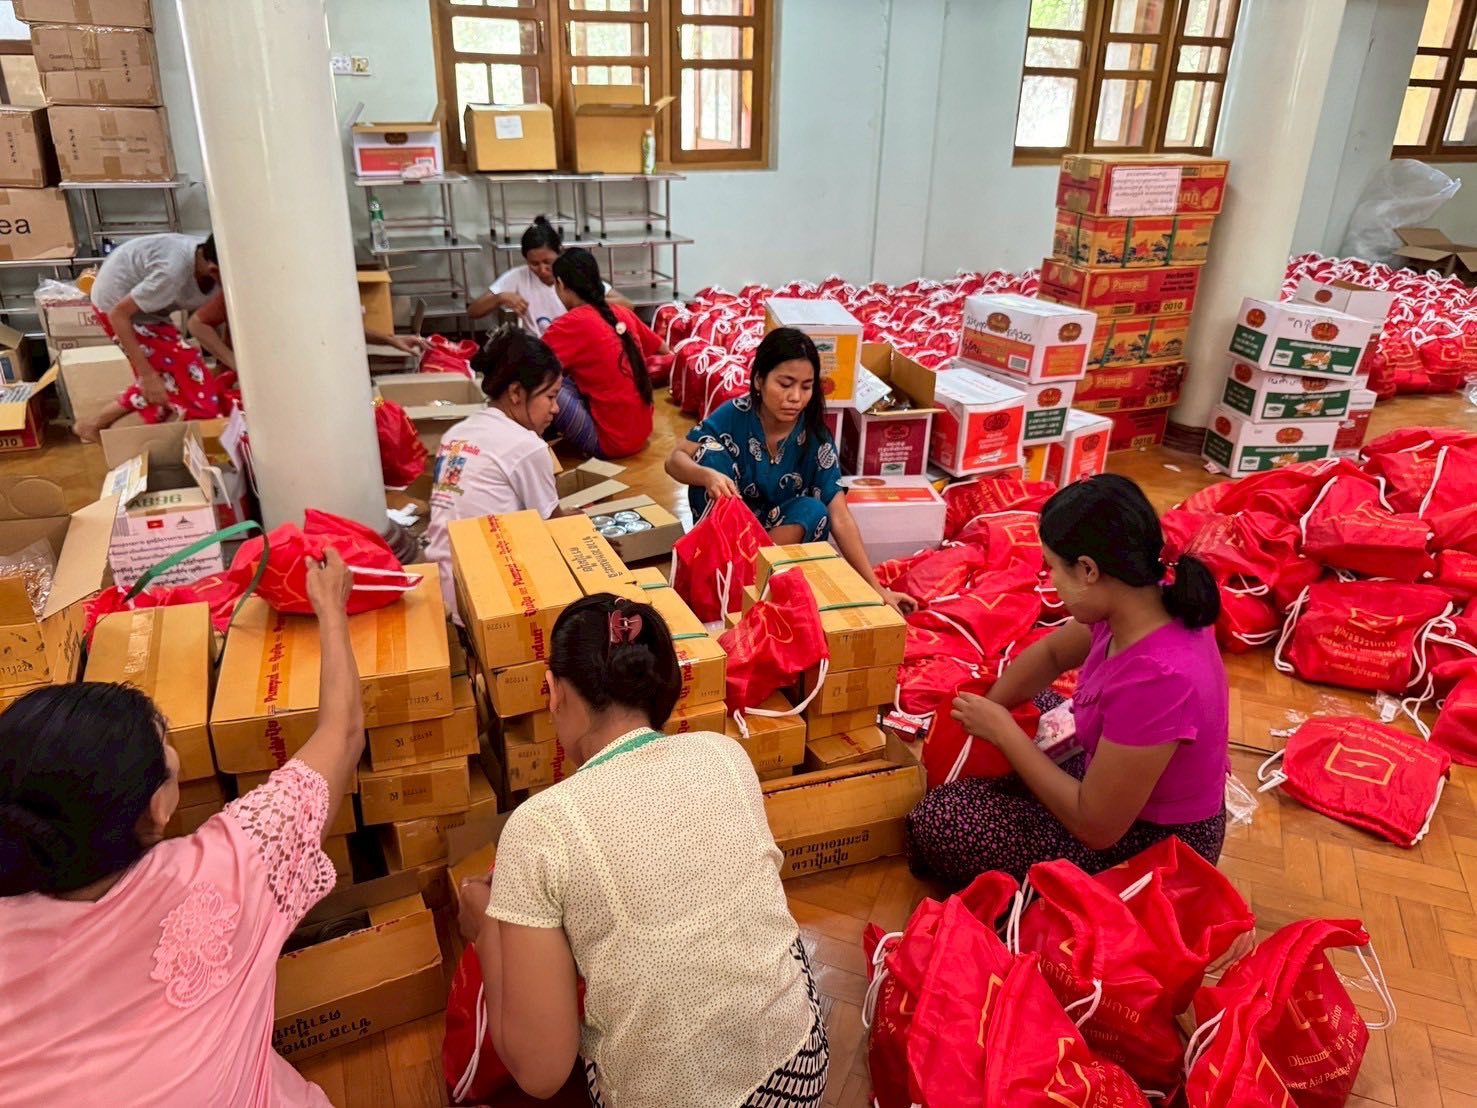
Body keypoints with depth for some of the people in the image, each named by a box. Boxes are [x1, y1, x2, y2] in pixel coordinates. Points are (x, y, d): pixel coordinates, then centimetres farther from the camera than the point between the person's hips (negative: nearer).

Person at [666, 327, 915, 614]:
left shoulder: (815, 438, -18)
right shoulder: (734, 415, -18)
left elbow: (840, 518, -21)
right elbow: (675, 461, -20)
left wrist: (876, 588, -27)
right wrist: (708, 476, -44)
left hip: (785, 533, 1)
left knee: (814, 511, -29)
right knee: (712, 454, -24)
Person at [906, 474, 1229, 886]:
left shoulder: (1155, 680, -39)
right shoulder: (1147, 605, -13)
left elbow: (1096, 828, -28)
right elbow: (1050, 653, 8)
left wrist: (1002, 730, -20)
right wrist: (988, 713, 0)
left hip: (1153, 846, -8)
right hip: (1118, 781, 8)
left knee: (937, 822, -10)